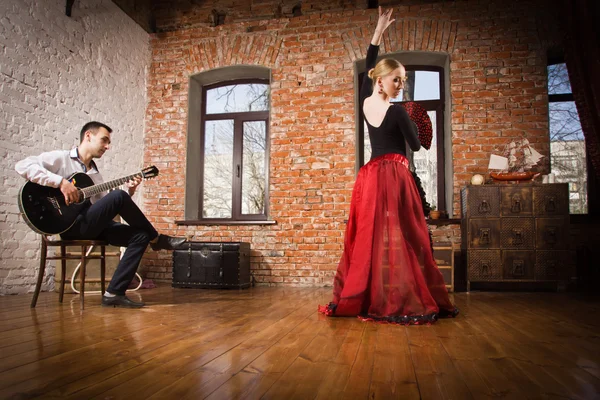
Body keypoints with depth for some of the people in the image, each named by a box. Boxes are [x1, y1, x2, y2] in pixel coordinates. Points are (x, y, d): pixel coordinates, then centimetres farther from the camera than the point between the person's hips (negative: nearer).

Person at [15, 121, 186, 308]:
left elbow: (106, 207, 16)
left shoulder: (95, 174, 23)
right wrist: (61, 182, -22)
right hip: (71, 225, -8)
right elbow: (23, 166, -14)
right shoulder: (60, 158, 2)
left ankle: (114, 293, -12)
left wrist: (128, 191, 0)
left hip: (92, 225, 8)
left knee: (141, 235, -10)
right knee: (118, 196, -26)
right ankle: (157, 239, -8)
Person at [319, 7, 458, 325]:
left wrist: (378, 32, 26)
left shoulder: (365, 102, 7)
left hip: (370, 176, 7)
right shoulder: (396, 111, -11)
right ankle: (400, 303, -1)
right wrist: (410, 120, 15)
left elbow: (367, 67, 22)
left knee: (367, 237, 9)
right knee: (399, 238, -4)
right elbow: (416, 145, -2)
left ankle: (355, 299, 13)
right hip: (394, 176, -7)